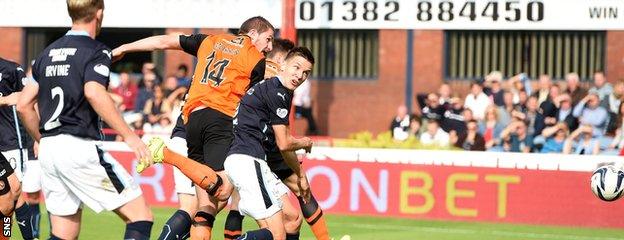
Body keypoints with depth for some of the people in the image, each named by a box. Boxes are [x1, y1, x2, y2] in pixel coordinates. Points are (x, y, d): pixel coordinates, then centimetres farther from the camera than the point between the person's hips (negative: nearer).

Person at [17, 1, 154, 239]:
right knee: (140, 215, -3)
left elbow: (24, 105, 15)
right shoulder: (97, 51, -4)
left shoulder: (48, 53, 17)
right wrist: (129, 136, -22)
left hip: (48, 149, 7)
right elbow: (94, 93, -22)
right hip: (80, 146, -7)